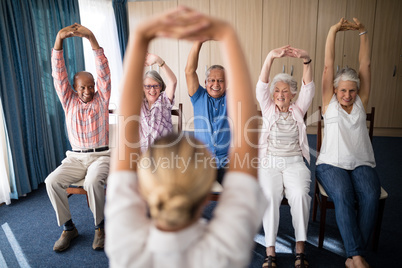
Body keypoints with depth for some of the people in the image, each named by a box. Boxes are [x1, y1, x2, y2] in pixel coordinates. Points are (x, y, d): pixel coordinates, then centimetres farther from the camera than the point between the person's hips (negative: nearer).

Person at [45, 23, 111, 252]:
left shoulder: (102, 98, 3)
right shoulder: (69, 101, 8)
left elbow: (103, 71, -9)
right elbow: (59, 74, -4)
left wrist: (91, 38, -21)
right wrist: (59, 40, -19)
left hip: (101, 155, -3)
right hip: (75, 157, 3)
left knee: (93, 181, -33)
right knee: (52, 181, -21)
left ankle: (100, 227, -10)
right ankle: (68, 227, -4)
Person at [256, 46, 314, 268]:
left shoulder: (298, 110, 14)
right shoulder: (268, 109, 12)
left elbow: (308, 88, -1)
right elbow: (261, 87, -3)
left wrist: (306, 60, -17)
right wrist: (270, 57, -18)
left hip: (294, 162, 1)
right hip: (269, 162, 0)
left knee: (300, 194, -28)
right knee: (270, 195, -28)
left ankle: (300, 248, -15)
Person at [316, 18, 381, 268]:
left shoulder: (360, 102, 14)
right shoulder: (330, 102, 8)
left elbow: (366, 64, 9)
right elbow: (328, 66, 2)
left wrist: (363, 32, 5)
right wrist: (333, 32, -2)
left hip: (362, 163, 2)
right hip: (332, 163, -2)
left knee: (371, 196, -27)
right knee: (343, 196, -31)